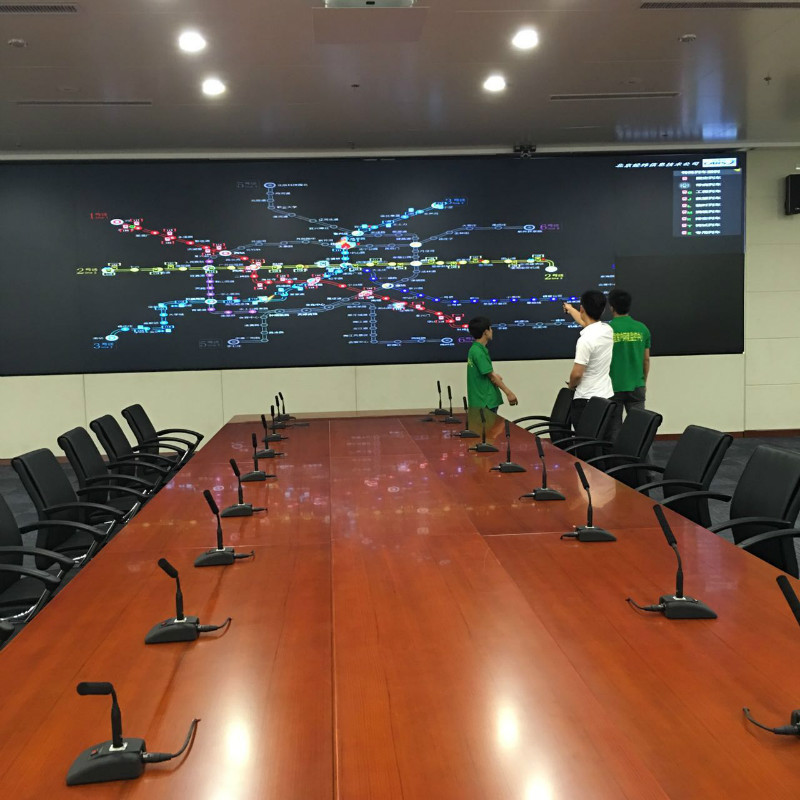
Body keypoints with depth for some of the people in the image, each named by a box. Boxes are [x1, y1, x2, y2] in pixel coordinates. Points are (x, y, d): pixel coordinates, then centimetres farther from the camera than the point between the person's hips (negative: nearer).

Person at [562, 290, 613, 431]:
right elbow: (587, 322, 27)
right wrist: (570, 309, 45)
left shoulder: (586, 340, -21)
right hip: (607, 396, 8)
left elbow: (577, 374, -19)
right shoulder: (607, 330, 4)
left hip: (586, 400, -8)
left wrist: (571, 385, 5)